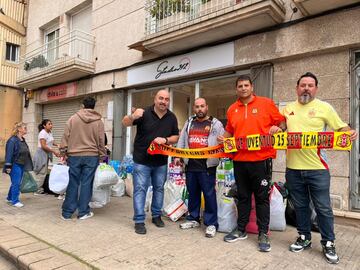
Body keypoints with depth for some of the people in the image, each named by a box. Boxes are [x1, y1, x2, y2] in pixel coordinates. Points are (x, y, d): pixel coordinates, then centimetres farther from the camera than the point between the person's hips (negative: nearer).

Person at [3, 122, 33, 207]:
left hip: (22, 165, 8)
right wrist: (8, 166, -18)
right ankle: (15, 201, 8)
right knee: (16, 183, -3)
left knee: (16, 183, 17)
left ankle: (10, 198, 32)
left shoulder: (23, 140, 11)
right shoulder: (12, 140, -15)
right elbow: (9, 154, -16)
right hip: (15, 165, -8)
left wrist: (27, 165, 17)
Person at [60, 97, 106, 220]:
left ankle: (67, 212, 15)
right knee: (86, 183, 5)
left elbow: (65, 137, 2)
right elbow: (101, 142, 1)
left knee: (73, 184, 8)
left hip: (74, 156, 1)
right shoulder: (98, 121, 1)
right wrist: (102, 156, 9)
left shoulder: (72, 118, 3)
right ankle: (83, 212, 12)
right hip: (91, 156, -1)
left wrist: (64, 152, 9)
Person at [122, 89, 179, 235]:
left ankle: (156, 215, 32)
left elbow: (176, 137, 5)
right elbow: (125, 123, -19)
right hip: (142, 160, -4)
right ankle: (139, 221, 9)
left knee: (159, 189, 15)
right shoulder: (144, 113, -12)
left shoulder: (172, 117, 1)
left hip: (161, 161, 4)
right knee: (140, 189, -1)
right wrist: (133, 116, -43)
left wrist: (165, 140, -17)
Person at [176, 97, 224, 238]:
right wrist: (177, 156, 10)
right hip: (190, 164, 5)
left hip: (207, 166, -4)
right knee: (192, 193, 14)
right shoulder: (189, 122, 15)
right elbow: (182, 140, 17)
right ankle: (193, 219, 29)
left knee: (209, 194, 0)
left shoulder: (215, 123, 2)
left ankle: (211, 223, 12)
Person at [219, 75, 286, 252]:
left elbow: (282, 121, 5)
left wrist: (278, 127, -17)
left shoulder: (266, 103, 1)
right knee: (243, 196, 14)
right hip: (239, 160, 4)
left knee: (262, 197, 5)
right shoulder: (232, 109, 11)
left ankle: (263, 234, 19)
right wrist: (224, 138, 2)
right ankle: (241, 230, 28)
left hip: (261, 159, -3)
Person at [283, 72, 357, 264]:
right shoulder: (288, 108, 10)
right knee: (300, 206, 15)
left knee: (323, 208, 6)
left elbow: (341, 128, 1)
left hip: (317, 168, -3)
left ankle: (328, 243, 24)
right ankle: (304, 238, 32)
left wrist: (350, 132, -20)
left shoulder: (324, 107, 0)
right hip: (293, 168, 3)